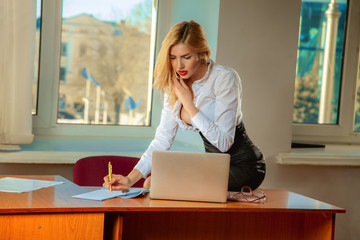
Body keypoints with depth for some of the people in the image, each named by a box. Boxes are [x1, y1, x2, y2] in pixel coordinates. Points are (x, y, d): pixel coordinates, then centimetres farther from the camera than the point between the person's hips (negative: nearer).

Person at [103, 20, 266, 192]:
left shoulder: (225, 78, -21)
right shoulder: (175, 85, -1)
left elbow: (224, 142, -25)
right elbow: (162, 139, -3)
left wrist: (189, 104, -24)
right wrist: (131, 179, -15)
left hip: (243, 165, -6)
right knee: (152, 182, -9)